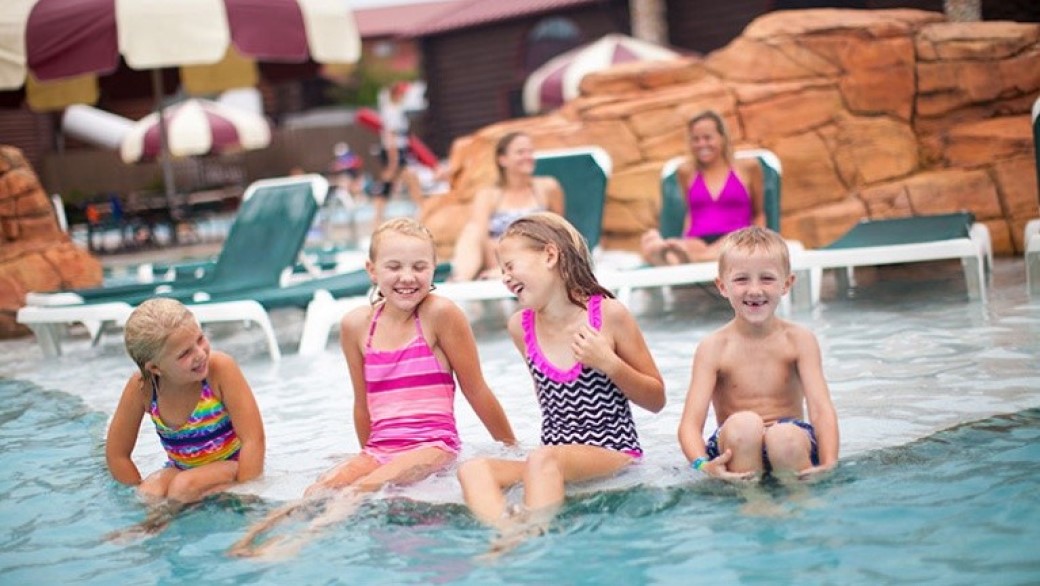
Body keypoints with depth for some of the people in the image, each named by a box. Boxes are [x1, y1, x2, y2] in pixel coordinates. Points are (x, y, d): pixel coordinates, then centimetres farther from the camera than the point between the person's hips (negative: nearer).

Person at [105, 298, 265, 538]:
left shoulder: (220, 368, -25)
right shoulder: (141, 387, -16)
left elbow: (253, 439, -23)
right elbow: (116, 454, -4)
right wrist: (144, 498, -11)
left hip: (231, 466, -2)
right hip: (181, 469, 3)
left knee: (184, 485, -29)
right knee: (149, 492, -28)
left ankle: (157, 526, -11)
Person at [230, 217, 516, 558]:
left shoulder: (440, 313, -6)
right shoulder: (357, 325, 7)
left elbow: (477, 392, 2)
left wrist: (514, 450, 10)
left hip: (433, 446, -4)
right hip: (379, 450, 4)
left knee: (360, 491, -30)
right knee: (320, 491, -24)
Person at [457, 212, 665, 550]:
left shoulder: (609, 315, -5)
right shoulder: (521, 327, 8)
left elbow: (656, 400, 0)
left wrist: (609, 363, -14)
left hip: (615, 455, -5)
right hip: (555, 456, 5)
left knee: (544, 460, -36)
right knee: (472, 470, -23)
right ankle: (509, 534, -47)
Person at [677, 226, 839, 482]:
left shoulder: (799, 340, 1)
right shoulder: (714, 347, -3)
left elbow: (821, 409, -10)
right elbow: (690, 423, -12)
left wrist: (829, 462, -30)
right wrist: (702, 464, -34)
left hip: (787, 442, 0)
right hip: (736, 448, 0)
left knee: (785, 436, -34)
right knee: (743, 424, -33)